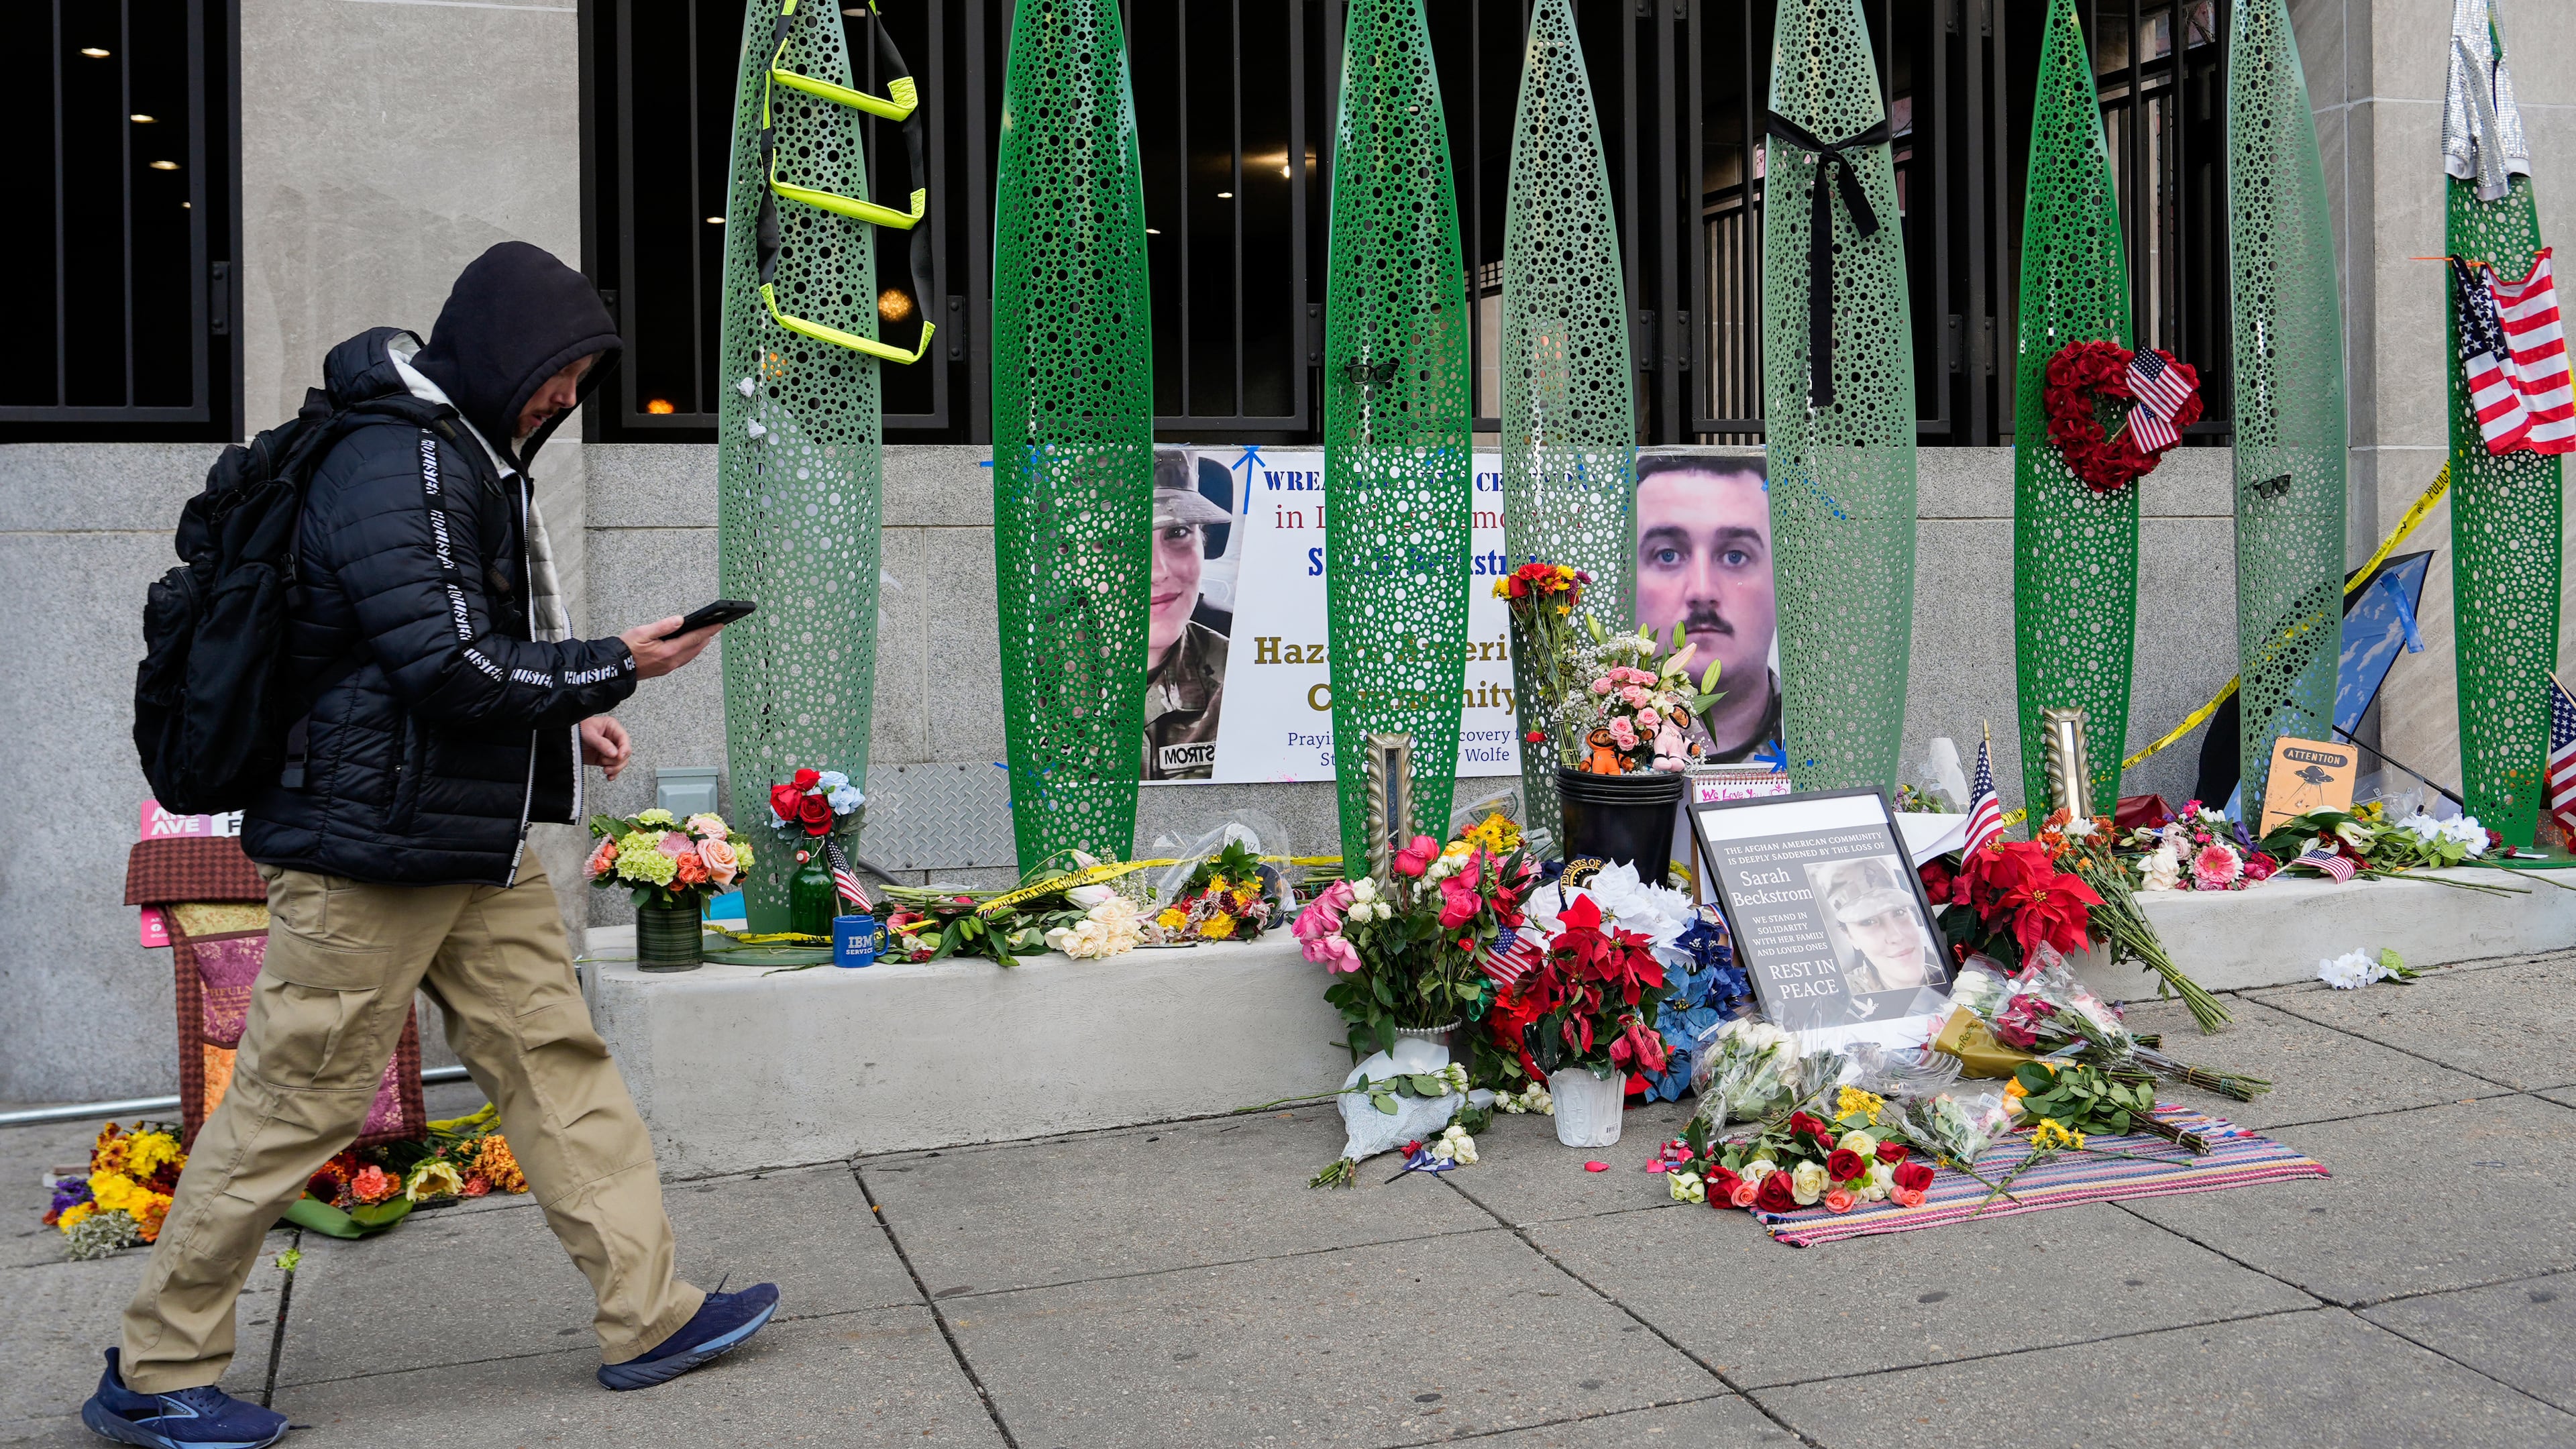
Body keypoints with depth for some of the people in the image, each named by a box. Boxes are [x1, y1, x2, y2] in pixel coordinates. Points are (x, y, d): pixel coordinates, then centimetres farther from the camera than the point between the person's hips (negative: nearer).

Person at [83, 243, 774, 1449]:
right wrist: (612, 669, -14)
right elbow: (447, 664, -22)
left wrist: (565, 719, 10)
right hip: (372, 850, -10)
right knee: (293, 1107, 1)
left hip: (474, 846, 10)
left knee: (558, 1061, 8)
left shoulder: (469, 458, 16)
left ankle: (649, 1316, 14)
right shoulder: (394, 467, -17)